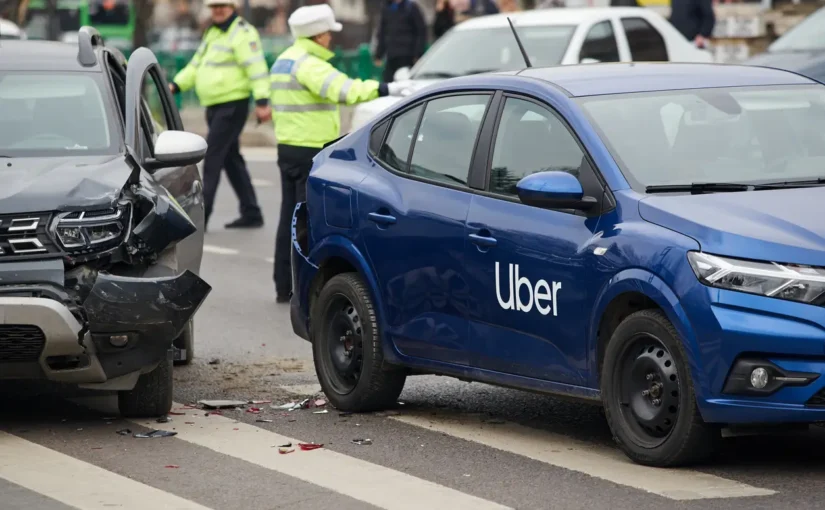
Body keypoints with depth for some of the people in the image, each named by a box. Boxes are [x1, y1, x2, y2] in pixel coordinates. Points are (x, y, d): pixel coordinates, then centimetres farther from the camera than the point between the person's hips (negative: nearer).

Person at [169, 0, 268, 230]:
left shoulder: (242, 33, -12)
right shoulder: (213, 33, 18)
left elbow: (256, 68, -21)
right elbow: (197, 65, 22)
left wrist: (262, 101, -29)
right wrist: (176, 85, 8)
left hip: (232, 106, -10)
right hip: (214, 107, 10)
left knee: (212, 159, -10)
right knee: (231, 160, 12)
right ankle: (251, 214, 18)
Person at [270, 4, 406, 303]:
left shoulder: (283, 61, 16)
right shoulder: (308, 64, -16)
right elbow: (343, 90, -30)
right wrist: (385, 90, -33)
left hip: (288, 147, 10)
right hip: (311, 151, -10)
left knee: (290, 216, 13)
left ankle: (284, 286, 18)